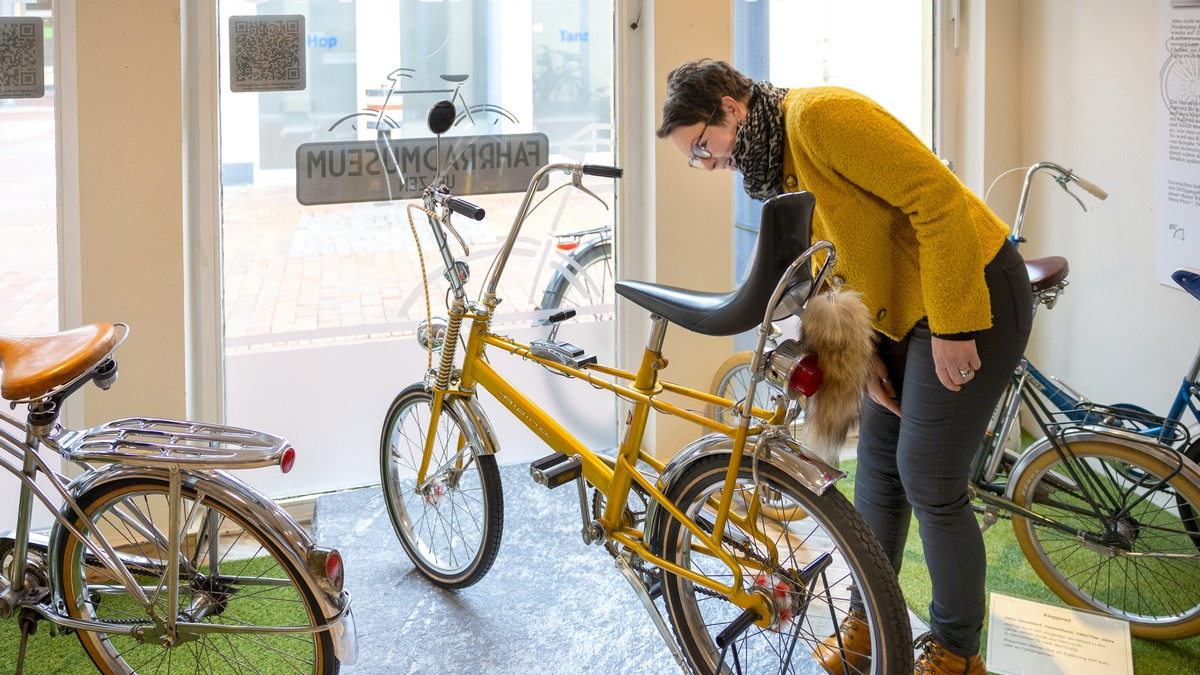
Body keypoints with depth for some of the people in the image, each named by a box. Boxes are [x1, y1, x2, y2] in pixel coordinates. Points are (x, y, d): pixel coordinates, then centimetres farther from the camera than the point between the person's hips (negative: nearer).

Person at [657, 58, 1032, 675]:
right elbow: (832, 267, 15)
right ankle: (868, 623, 26)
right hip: (900, 313, 9)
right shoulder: (773, 166, 7)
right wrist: (861, 356, 3)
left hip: (975, 294, -9)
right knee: (877, 460, 12)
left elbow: (939, 199, -27)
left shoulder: (821, 117, -23)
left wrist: (951, 328, -24)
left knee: (928, 479, -7)